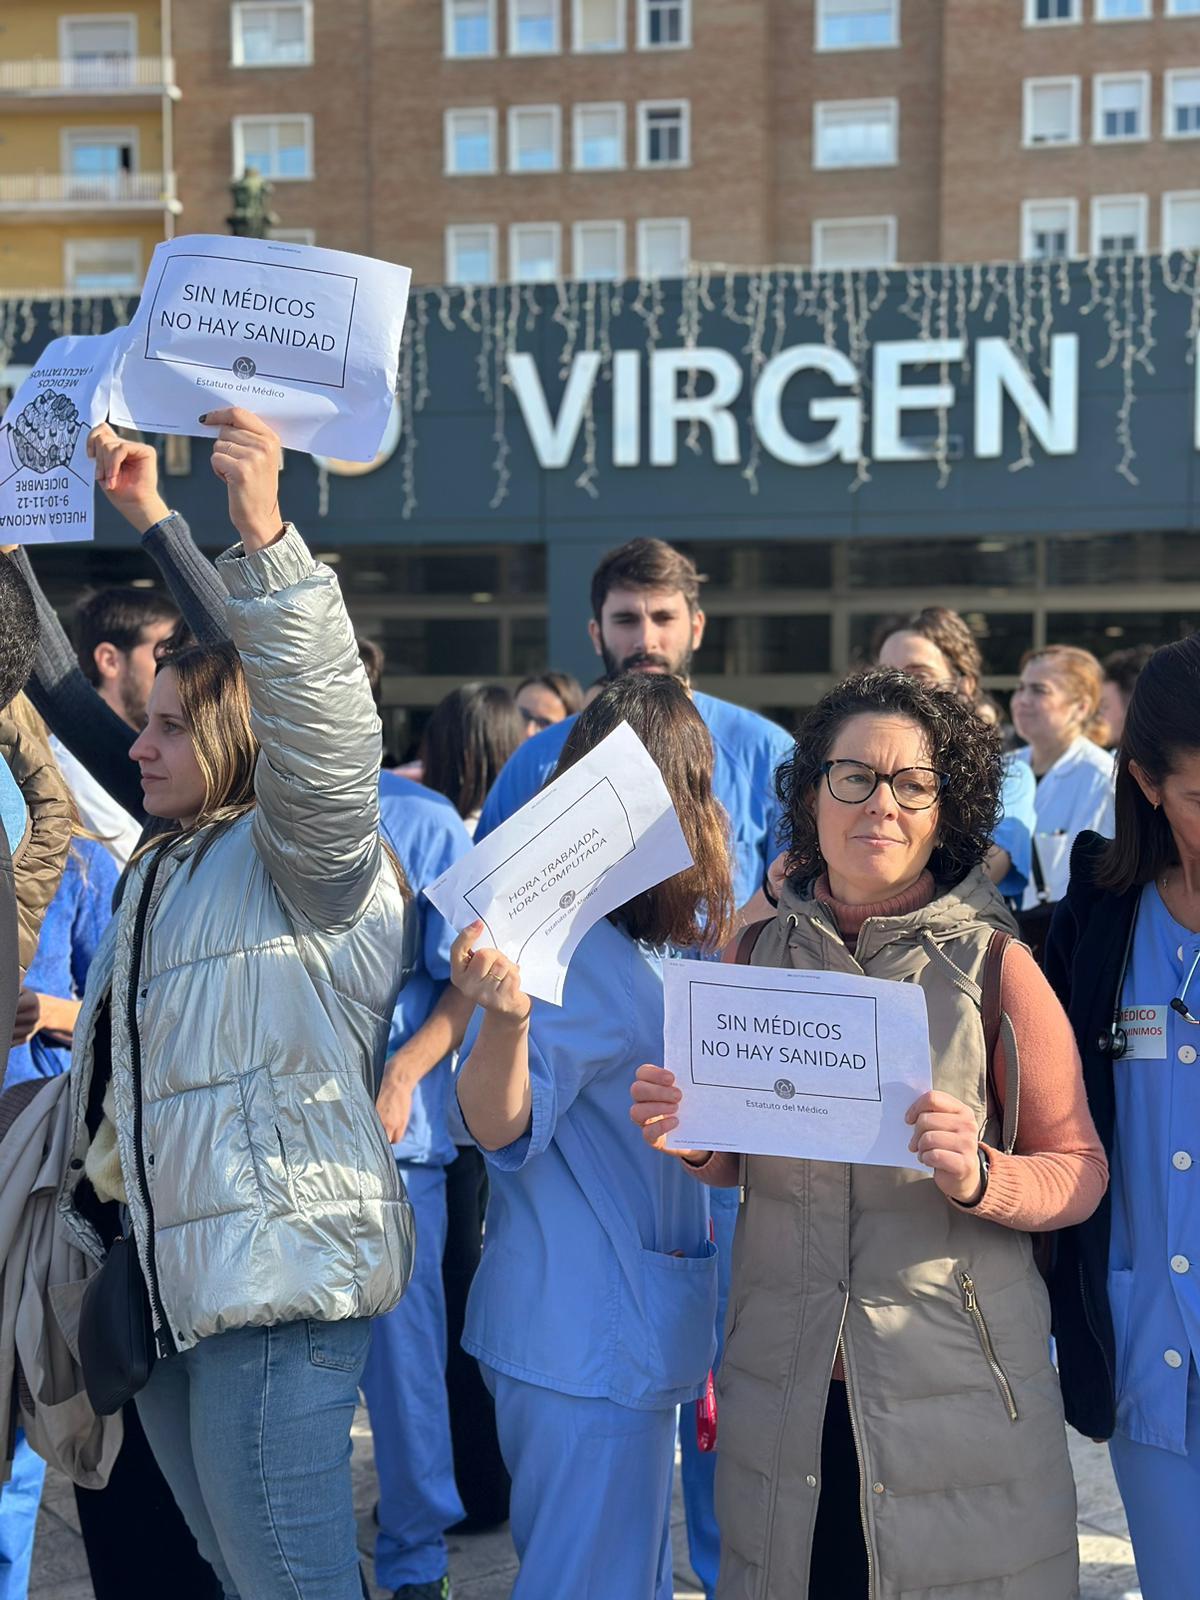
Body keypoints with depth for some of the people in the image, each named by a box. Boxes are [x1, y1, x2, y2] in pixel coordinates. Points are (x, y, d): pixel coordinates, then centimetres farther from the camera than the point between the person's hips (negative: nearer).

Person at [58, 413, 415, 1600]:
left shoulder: (302, 857, -5)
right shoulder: (168, 869, 21)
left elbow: (323, 725, -22)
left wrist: (263, 531, -33)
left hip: (277, 1287, -9)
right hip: (167, 1284, 9)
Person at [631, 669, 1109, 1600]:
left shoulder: (997, 968, -7)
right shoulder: (756, 951, 3)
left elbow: (1079, 1169, -3)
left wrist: (980, 1178, -22)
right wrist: (695, 1141, -7)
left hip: (959, 1380, -2)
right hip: (784, 1383, 3)